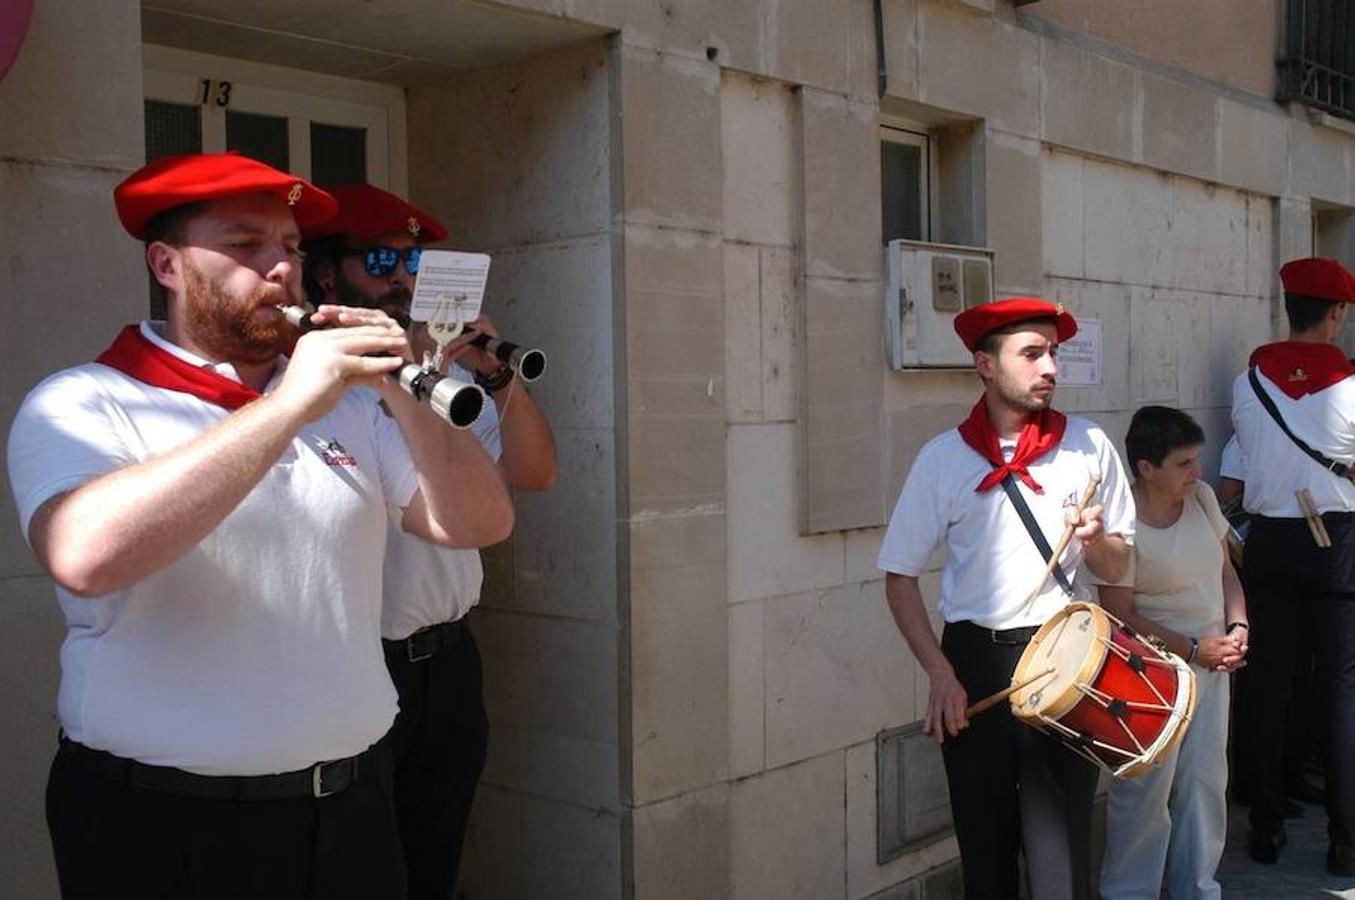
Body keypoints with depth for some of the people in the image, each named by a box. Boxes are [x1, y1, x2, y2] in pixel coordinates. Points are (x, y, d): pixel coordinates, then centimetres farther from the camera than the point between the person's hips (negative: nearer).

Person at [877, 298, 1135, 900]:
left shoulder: (1088, 447, 2)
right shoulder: (944, 458, -2)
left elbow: (1117, 569, 9)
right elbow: (900, 577, 2)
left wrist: (1095, 542, -13)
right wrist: (940, 673, -6)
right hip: (975, 662, 0)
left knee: (1062, 841, 1)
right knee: (986, 839, 12)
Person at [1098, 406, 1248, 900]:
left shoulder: (1202, 497, 3)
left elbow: (1225, 570, 14)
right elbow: (1119, 614, -17)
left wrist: (1237, 627, -2)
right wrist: (1193, 649, -15)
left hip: (1212, 663, 7)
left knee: (1206, 780, 13)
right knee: (1146, 789, 0)